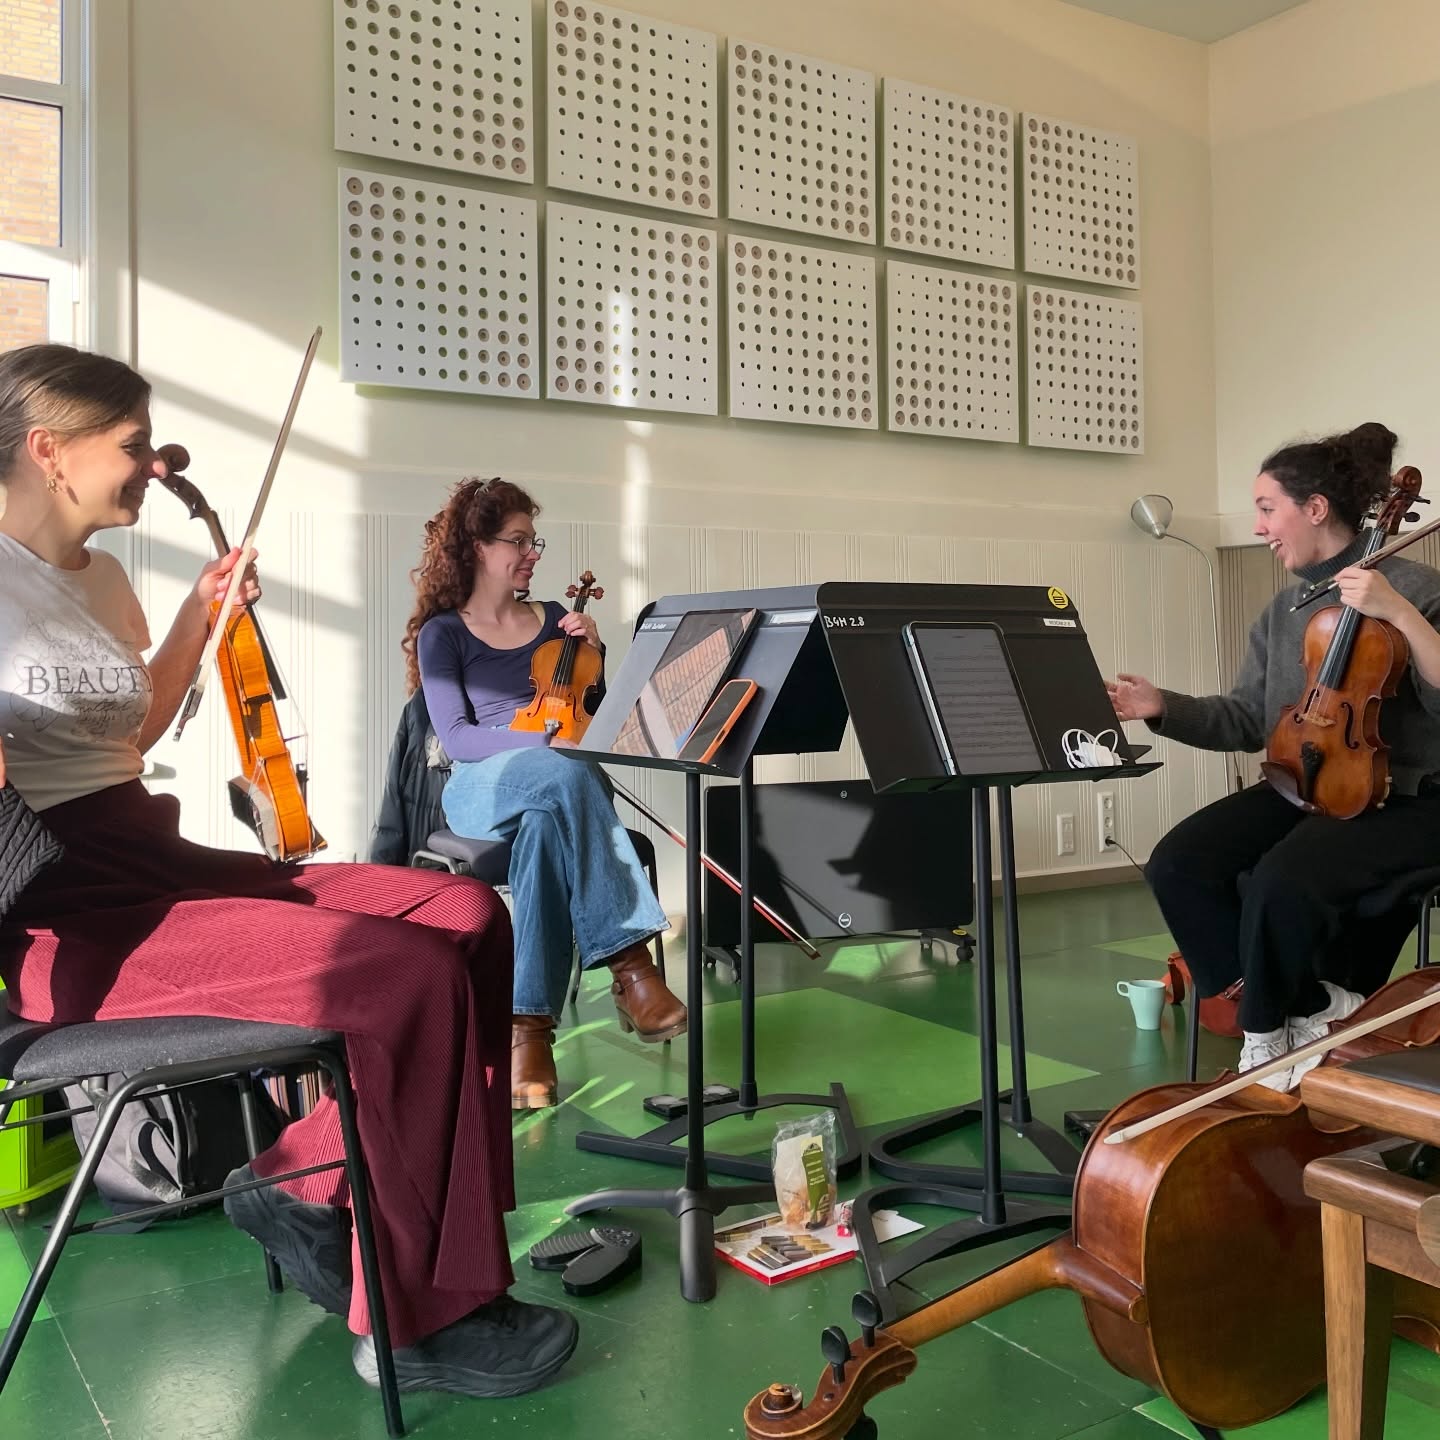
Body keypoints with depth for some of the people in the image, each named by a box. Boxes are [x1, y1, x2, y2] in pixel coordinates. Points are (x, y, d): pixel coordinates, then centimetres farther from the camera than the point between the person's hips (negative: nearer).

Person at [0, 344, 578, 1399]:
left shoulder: (101, 577, 18)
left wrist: (197, 619, 24)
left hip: (154, 863, 9)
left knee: (468, 916, -6)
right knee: (412, 976, -24)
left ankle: (305, 1186, 5)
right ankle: (414, 1322, -6)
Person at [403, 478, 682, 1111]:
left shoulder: (552, 618, 19)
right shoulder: (442, 633, 8)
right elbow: (456, 738, -6)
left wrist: (593, 651, 3)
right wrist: (546, 741, -20)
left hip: (558, 791, 3)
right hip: (484, 788, -3)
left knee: (548, 823, -38)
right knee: (567, 775, -39)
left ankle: (528, 1023, -42)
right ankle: (629, 961, -41)